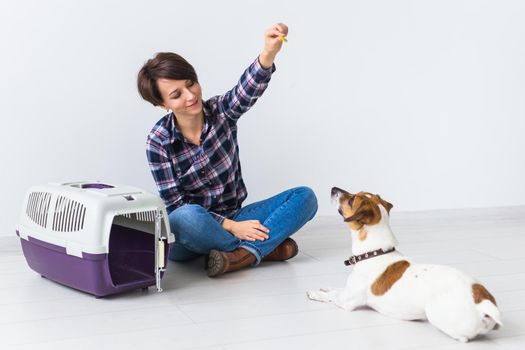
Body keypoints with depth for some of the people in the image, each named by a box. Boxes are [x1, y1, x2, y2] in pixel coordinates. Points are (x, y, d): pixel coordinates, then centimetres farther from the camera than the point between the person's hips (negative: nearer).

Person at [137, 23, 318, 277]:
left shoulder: (221, 111, -7)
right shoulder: (159, 141, -12)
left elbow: (249, 88, -30)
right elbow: (175, 206, -13)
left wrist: (269, 53, -51)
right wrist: (231, 226, -22)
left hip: (233, 219, 3)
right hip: (190, 229, -3)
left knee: (305, 197, -13)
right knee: (186, 218, -39)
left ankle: (242, 255, -30)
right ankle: (268, 247, -19)